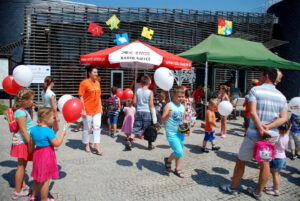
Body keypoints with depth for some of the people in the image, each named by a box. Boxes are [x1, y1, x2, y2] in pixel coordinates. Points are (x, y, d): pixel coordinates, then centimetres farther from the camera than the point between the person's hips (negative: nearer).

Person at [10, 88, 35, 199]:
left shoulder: (24, 110, 5)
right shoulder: (20, 112, -22)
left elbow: (30, 120, 22)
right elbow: (23, 131, -23)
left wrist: (31, 109, 7)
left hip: (25, 141, 9)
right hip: (22, 142, -9)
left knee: (23, 165, 19)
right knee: (21, 166, 1)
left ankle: (23, 186, 33)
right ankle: (17, 192, 13)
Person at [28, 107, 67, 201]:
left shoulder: (33, 129, -1)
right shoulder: (49, 131, -23)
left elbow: (31, 143, 8)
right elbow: (56, 144, -20)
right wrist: (62, 134, -8)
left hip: (37, 153, 8)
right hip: (47, 155, -8)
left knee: (38, 177, 26)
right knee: (45, 180, 7)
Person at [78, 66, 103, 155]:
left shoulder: (97, 83, 9)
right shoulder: (84, 83, -11)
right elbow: (81, 97, -12)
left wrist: (101, 108, 14)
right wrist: (83, 110, -16)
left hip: (97, 110, 6)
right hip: (87, 110, -5)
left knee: (97, 127, 3)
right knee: (86, 128, 9)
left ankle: (96, 146, 9)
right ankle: (87, 145, 26)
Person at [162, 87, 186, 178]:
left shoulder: (182, 107, 9)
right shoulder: (169, 106, -12)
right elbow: (163, 120, -16)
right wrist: (168, 115, -35)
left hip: (180, 132, 7)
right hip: (171, 133, -7)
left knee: (180, 152, 13)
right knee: (179, 152, -12)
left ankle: (177, 169, 31)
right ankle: (168, 160, 18)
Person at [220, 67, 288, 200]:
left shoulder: (255, 90, -10)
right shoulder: (281, 96, 5)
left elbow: (252, 112, -21)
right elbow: (284, 118, -4)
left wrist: (261, 129, -18)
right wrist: (268, 127, -12)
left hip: (254, 135, -5)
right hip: (271, 136, 5)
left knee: (240, 161, 12)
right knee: (265, 163, 17)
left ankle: (233, 187, 27)